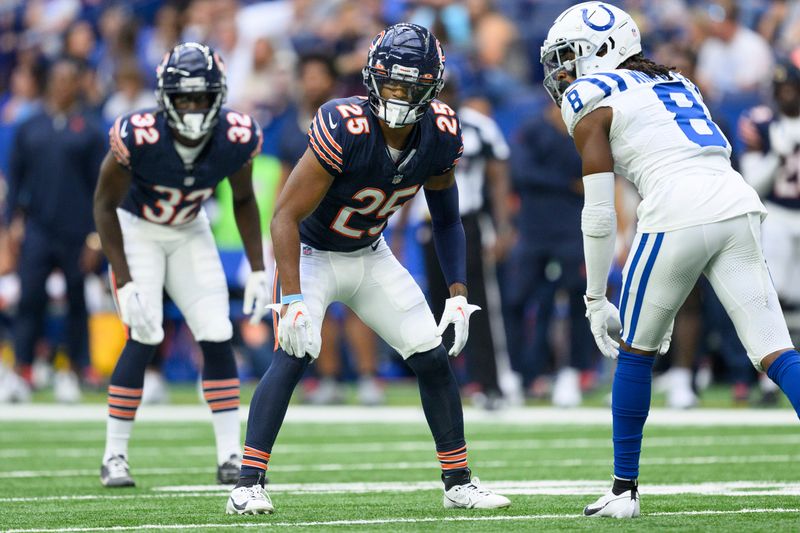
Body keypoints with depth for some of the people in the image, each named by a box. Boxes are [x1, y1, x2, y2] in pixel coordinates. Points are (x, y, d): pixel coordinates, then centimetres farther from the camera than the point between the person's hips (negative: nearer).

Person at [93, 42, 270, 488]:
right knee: (146, 338, -16)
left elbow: (244, 200, -2)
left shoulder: (237, 138, -24)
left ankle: (231, 459, 0)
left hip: (190, 232, 4)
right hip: (136, 229, -4)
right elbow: (105, 206, -19)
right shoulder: (138, 138, -34)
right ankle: (115, 457, -4)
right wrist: (125, 282, -22)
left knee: (217, 337, -6)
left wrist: (258, 270, -5)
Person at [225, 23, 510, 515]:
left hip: (371, 256, 6)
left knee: (433, 357, 1)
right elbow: (287, 215, -29)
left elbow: (447, 219, 3)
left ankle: (459, 483, 15)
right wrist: (293, 301, -35)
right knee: (296, 354, -26)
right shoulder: (344, 129, -32)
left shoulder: (440, 136, -15)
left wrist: (458, 293, -6)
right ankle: (248, 485, -24)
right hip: (311, 253, -5)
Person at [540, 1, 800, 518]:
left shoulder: (594, 103, 10)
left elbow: (599, 213, 4)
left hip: (679, 219, -5)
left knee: (636, 352, 15)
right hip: (739, 204, 5)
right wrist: (669, 298, 32)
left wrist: (595, 300, 12)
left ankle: (625, 490, 21)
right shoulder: (674, 83, 31)